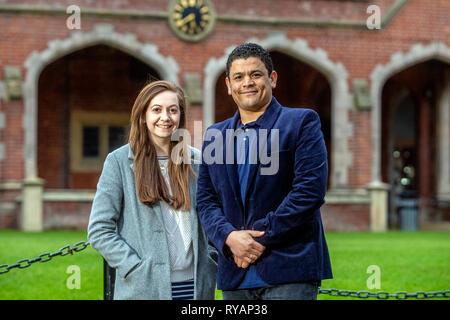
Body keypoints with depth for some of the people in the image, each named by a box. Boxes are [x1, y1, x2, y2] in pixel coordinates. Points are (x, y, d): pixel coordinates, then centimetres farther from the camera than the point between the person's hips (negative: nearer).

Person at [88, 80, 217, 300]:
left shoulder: (196, 160, 9)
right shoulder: (119, 161, 0)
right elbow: (99, 230, -3)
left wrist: (209, 264, 5)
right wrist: (137, 269, -11)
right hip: (144, 289, -3)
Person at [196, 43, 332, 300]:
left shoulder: (302, 122, 1)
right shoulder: (215, 135, 16)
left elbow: (311, 190, -9)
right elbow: (205, 200, 11)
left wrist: (261, 237, -12)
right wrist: (229, 237, -9)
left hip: (290, 271, -4)